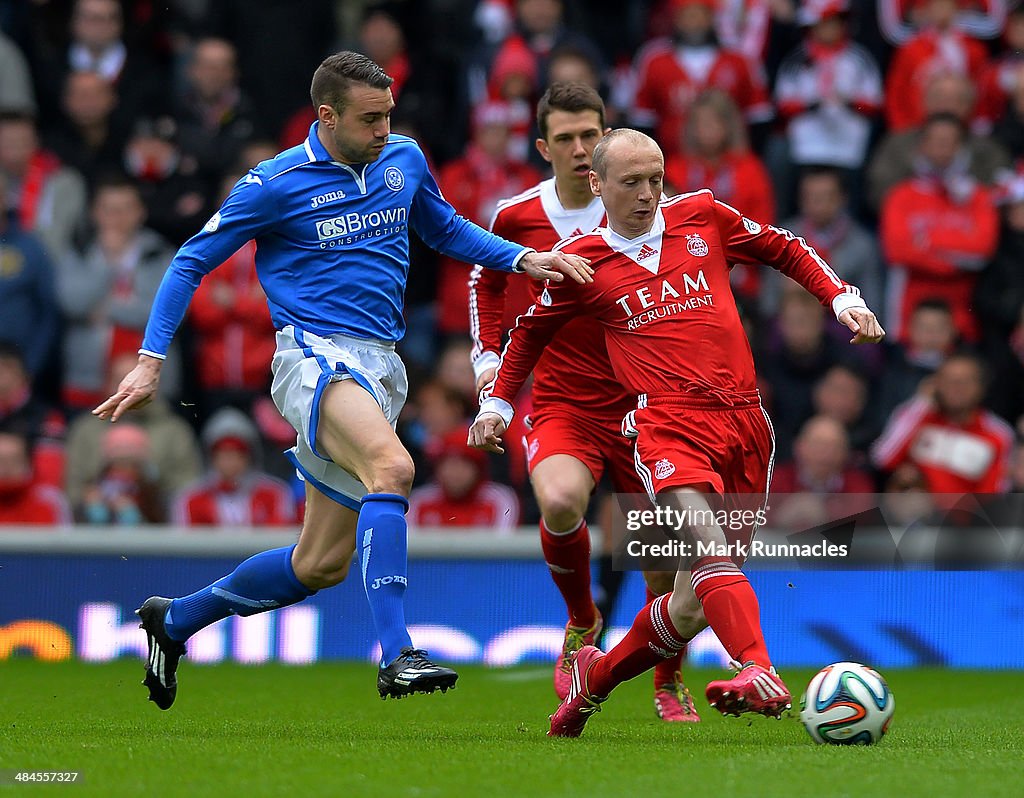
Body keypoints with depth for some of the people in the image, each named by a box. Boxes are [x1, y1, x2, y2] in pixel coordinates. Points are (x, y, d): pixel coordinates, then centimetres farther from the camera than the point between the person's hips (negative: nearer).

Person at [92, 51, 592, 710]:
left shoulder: (405, 159, 10)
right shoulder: (277, 183, -6)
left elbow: (446, 230, 28)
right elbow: (192, 263, 1)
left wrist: (523, 259, 12)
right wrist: (151, 360, -6)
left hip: (381, 369, 7)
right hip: (314, 354, -7)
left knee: (322, 563, 7)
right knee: (392, 465, -35)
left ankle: (174, 619, 29)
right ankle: (397, 656, -40)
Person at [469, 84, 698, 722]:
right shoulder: (515, 217, 0)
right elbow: (487, 282, 21)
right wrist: (489, 356, 11)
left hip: (639, 405, 1)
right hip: (558, 405, -1)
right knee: (560, 502, -32)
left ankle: (670, 684, 28)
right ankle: (582, 621, -2)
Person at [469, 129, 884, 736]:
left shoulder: (702, 217, 11)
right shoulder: (582, 261, 7)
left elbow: (786, 251, 24)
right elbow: (532, 329, 26)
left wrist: (844, 298, 13)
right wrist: (498, 402, 23)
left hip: (744, 420, 3)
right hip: (668, 423, -3)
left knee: (696, 604, 2)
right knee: (709, 543, -31)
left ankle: (598, 675, 24)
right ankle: (761, 674, -48)